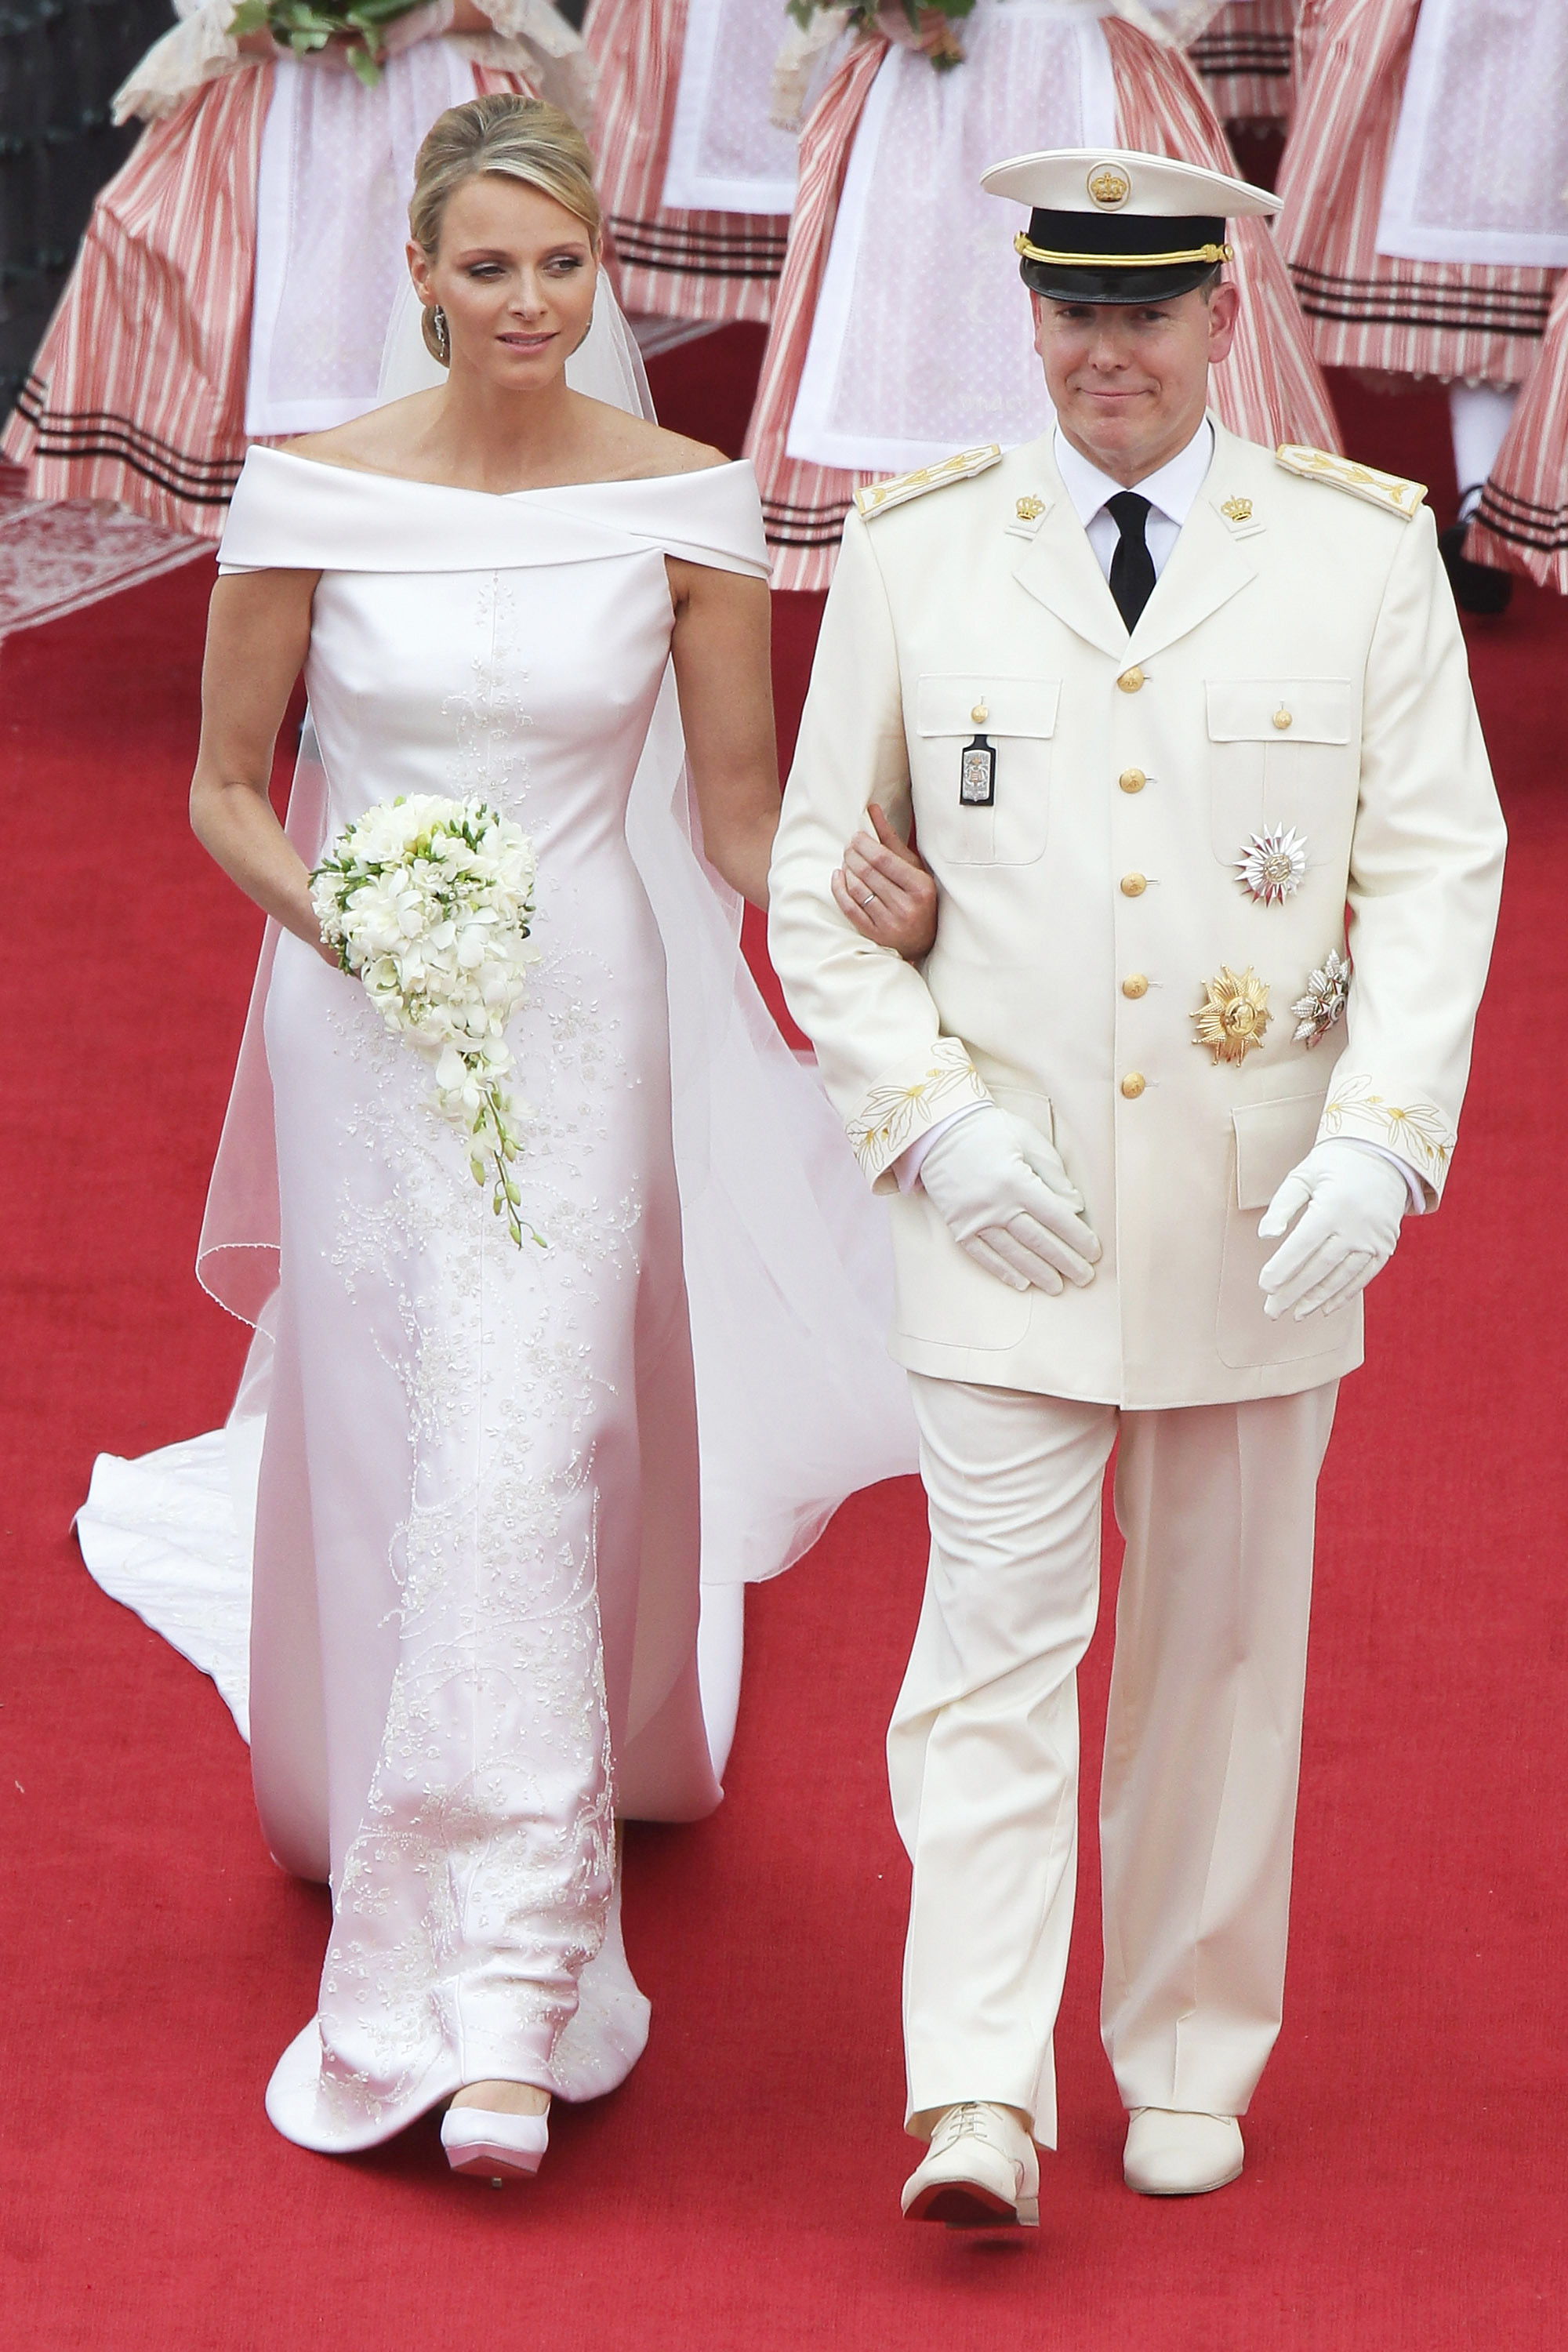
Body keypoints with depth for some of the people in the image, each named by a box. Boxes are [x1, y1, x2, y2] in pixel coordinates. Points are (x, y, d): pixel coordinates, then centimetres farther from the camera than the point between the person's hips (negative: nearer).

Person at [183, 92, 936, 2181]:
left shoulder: (685, 503, -4)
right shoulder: (311, 497, -5)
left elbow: (741, 802, 1)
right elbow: (226, 786, 3)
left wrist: (852, 901, -19)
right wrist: (330, 909, -16)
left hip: (580, 1027, -1)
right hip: (366, 1038, 1)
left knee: (523, 1461, -9)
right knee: (384, 1468, 7)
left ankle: (506, 1999, -5)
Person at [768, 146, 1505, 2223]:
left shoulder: (1363, 552, 2)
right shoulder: (915, 553, 3)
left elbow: (1437, 866, 0)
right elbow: (820, 884, 6)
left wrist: (1378, 1136, -12)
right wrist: (937, 1119, -7)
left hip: (1261, 1216, 1)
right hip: (1008, 1205, -1)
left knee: (1222, 1656, 11)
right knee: (997, 1646, -8)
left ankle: (1189, 2066, 24)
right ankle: (978, 2105, -11)